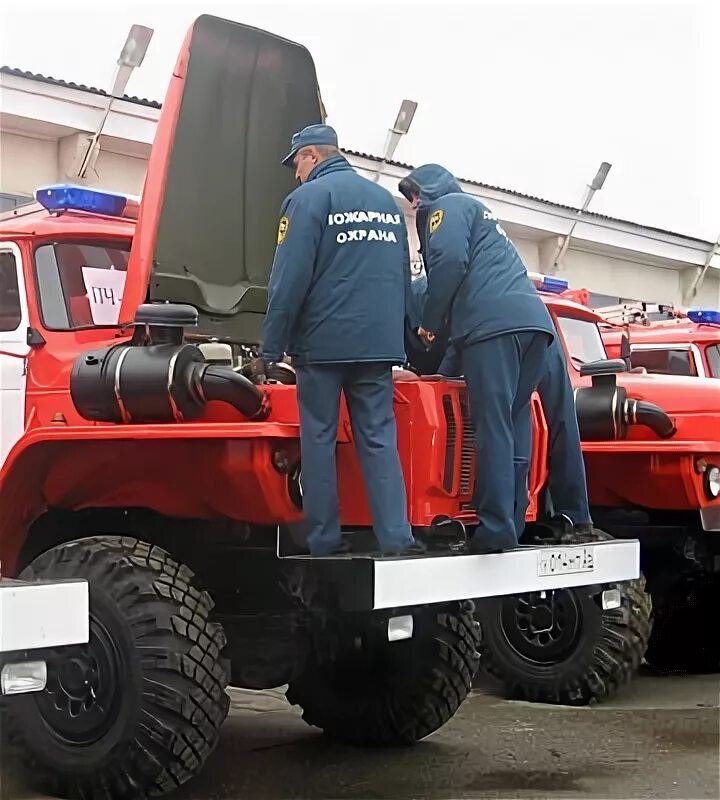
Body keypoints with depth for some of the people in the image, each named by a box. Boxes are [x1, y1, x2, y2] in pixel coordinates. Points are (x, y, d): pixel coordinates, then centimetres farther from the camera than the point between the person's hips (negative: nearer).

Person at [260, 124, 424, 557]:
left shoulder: (308, 198, -4)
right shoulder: (387, 200, 16)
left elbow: (290, 279, -10)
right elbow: (403, 275, 18)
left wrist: (271, 349, -6)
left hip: (323, 342, -5)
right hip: (378, 342, 5)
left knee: (319, 439, 3)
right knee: (379, 440, 4)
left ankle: (325, 540, 3)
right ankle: (397, 537, -4)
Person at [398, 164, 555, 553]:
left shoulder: (448, 205, 10)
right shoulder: (479, 211, 37)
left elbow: (449, 262, -8)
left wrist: (430, 322, 2)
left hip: (493, 324, -8)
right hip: (532, 320, 8)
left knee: (493, 427, -11)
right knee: (514, 424, 8)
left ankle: (496, 528, -14)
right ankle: (511, 524, 7)